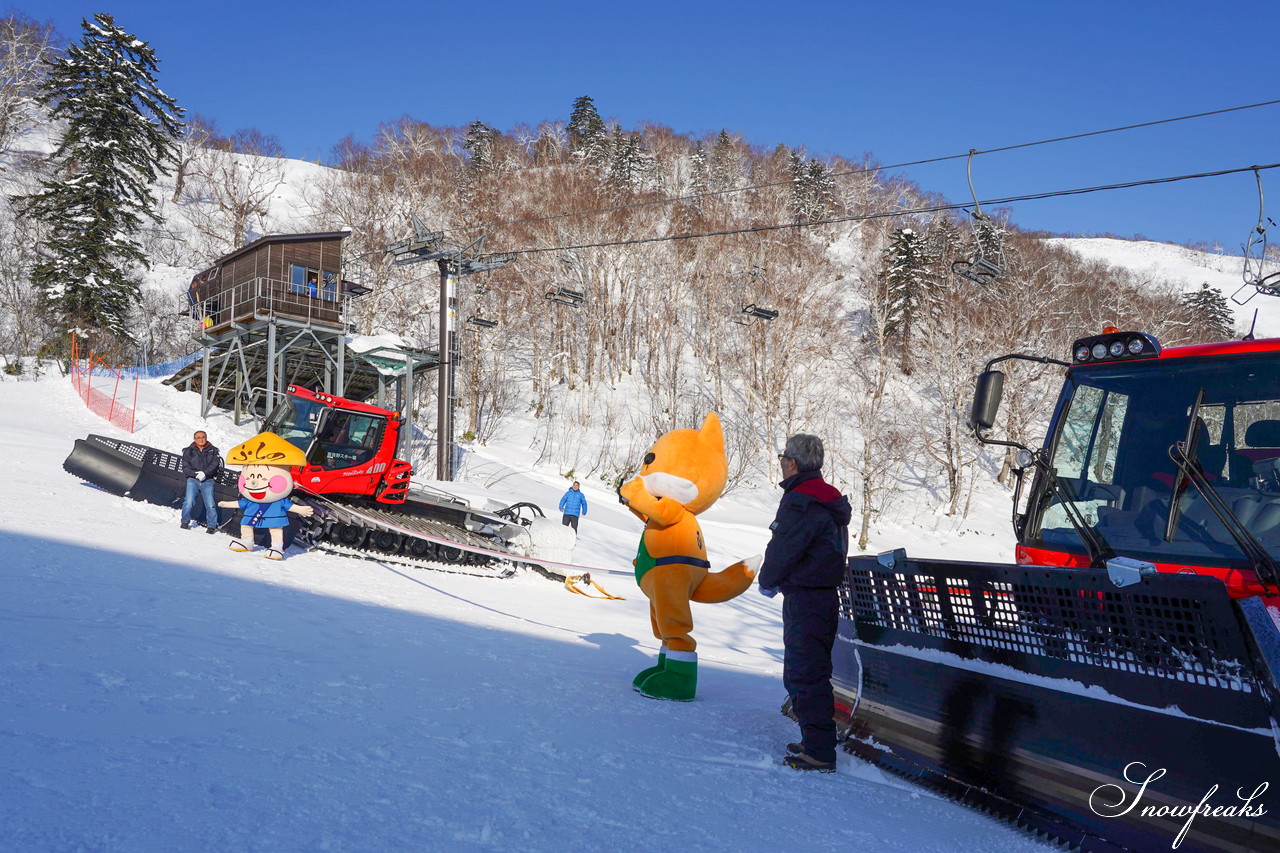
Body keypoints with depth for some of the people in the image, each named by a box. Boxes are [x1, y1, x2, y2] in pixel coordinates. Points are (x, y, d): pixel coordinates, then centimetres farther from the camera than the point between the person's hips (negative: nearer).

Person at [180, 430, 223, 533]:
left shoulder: (212, 451, 8)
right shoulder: (189, 451, 7)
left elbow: (215, 464, -4)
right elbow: (185, 468, 1)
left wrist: (205, 473, -18)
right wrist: (196, 474, -15)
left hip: (208, 481, 0)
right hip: (193, 480, 0)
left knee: (210, 504, -7)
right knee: (189, 501, -13)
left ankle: (211, 526, 5)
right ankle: (185, 522, 6)